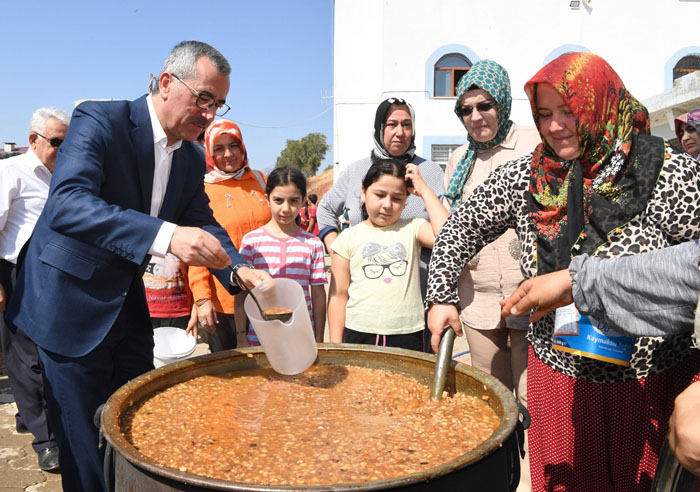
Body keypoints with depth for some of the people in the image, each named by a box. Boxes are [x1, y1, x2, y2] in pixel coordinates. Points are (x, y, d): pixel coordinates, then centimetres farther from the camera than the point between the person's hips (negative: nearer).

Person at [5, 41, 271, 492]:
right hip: (71, 305, -6)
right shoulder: (99, 121, -19)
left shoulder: (192, 159, 3)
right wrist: (165, 236, -45)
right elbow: (66, 204, -33)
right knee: (85, 443, 4)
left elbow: (203, 223, 6)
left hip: (129, 305, 7)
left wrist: (239, 270, -16)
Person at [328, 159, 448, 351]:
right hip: (358, 334, 0)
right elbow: (339, 295, 5)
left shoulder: (412, 228, 5)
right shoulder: (349, 237, 5)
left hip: (407, 335, 0)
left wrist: (424, 191, -6)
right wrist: (336, 346, 2)